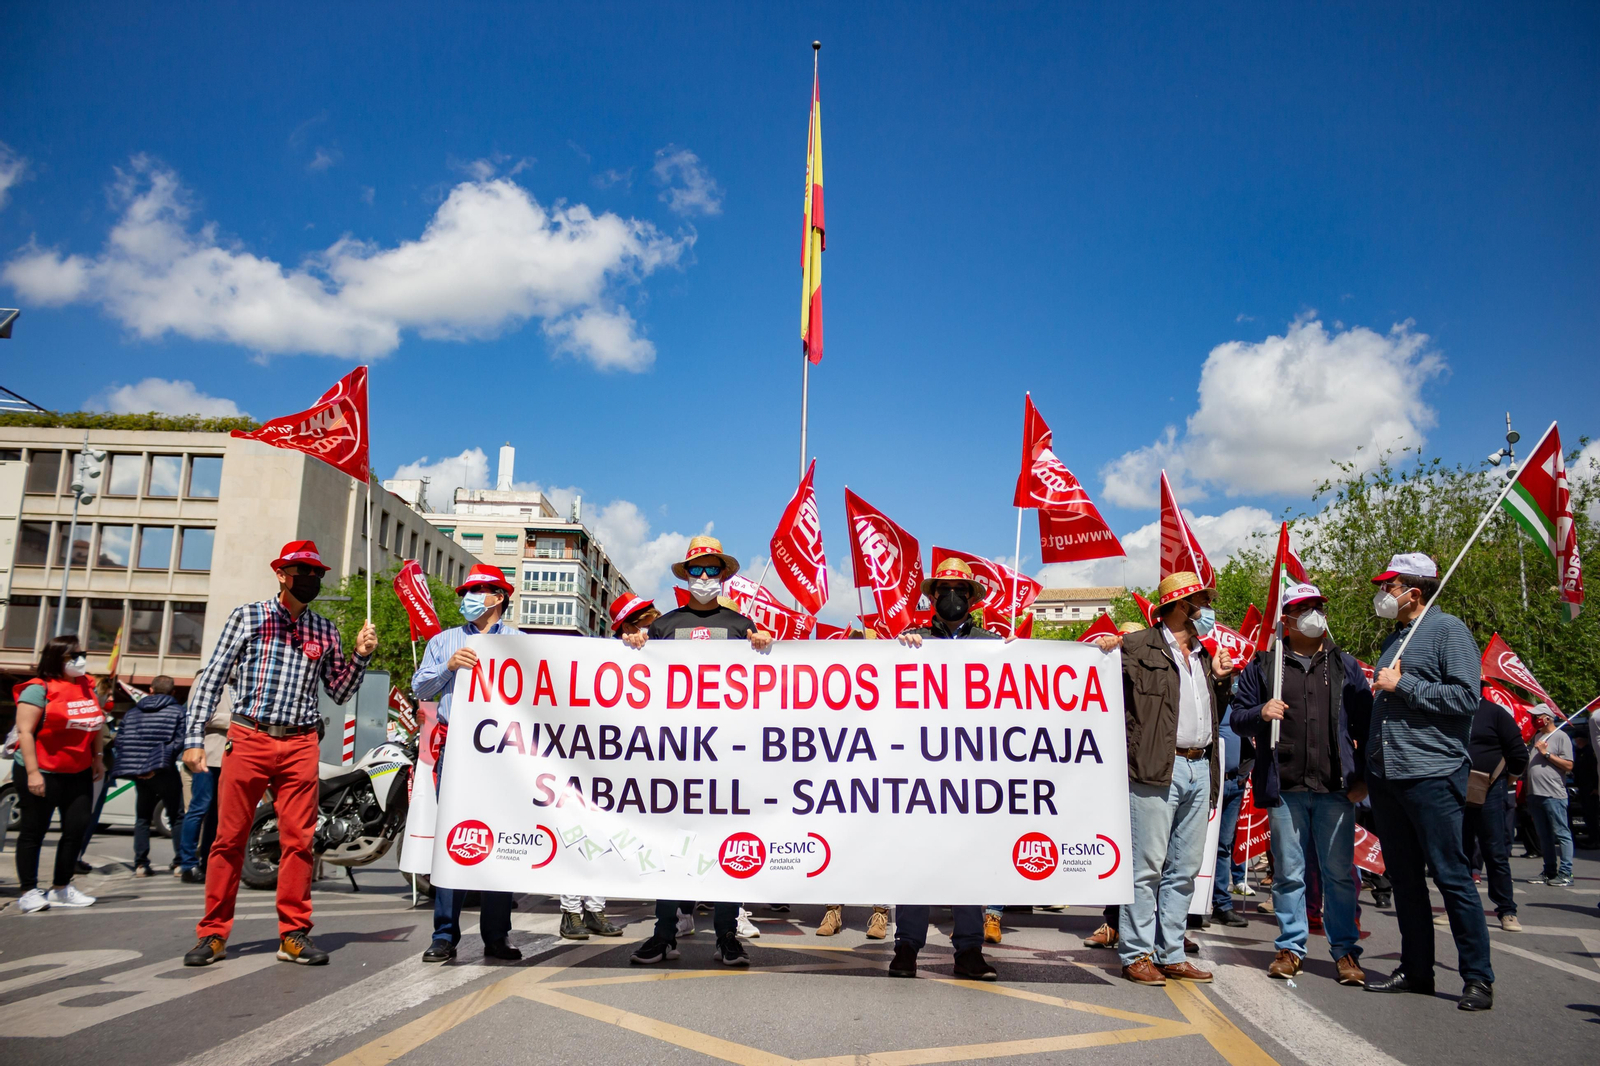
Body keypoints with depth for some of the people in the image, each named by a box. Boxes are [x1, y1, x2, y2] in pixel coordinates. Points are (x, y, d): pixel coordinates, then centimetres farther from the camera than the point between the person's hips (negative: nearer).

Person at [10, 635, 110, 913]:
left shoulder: (89, 687, 8)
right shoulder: (39, 689, -11)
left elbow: (97, 725, 19)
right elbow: (25, 731, -15)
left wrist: (98, 757, 12)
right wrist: (32, 772, -20)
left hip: (79, 773, 6)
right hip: (42, 773, -6)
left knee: (77, 830, 6)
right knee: (33, 831, 4)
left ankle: (61, 889, 17)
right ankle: (29, 892, 10)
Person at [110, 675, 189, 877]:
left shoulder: (132, 713, 16)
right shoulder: (179, 711, 1)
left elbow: (119, 742, 8)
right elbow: (179, 741, -12)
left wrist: (128, 768, 2)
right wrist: (162, 762, -13)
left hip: (138, 773, 4)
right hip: (164, 773, -4)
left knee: (142, 818, 15)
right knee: (177, 817, 3)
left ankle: (140, 864, 9)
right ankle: (180, 861, -4)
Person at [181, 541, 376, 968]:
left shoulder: (325, 631, 14)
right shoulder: (247, 617, 5)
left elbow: (340, 691, 17)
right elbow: (211, 678, 3)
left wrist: (361, 656, 0)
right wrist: (194, 738, -3)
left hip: (300, 744, 2)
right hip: (248, 738, -2)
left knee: (298, 840, 0)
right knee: (230, 838, 1)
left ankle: (294, 934, 8)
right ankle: (213, 934, 13)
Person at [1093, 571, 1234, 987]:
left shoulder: (1204, 653, 20)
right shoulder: (1139, 647, -4)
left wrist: (1221, 678, 12)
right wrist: (1102, 651, -23)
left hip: (1199, 768, 8)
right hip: (1157, 768, -8)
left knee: (1184, 868, 12)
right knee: (1147, 866, -3)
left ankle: (1171, 955, 21)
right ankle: (1136, 954, 6)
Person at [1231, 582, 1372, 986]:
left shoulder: (1346, 666, 11)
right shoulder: (1263, 667, 9)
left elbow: (1365, 725, 9)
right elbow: (1237, 717, 10)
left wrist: (1363, 777, 1)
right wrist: (1259, 714, -12)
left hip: (1336, 788, 0)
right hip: (1284, 788, 0)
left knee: (1339, 873, 3)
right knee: (1288, 873, 6)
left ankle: (1345, 950, 15)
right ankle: (1290, 946, 17)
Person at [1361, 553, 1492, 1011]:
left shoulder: (1448, 629, -5)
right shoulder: (1394, 637, 19)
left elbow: (1467, 696, -16)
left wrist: (1402, 686, -12)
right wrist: (1367, 767, 19)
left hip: (1430, 774, -8)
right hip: (1386, 776, 8)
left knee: (1451, 876, -3)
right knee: (1403, 876, 11)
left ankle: (1478, 977, 6)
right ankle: (1416, 970, 19)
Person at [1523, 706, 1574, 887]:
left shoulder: (1561, 737, -3)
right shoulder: (1536, 736, 18)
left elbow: (1568, 765, -11)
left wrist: (1546, 753, -12)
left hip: (1554, 795, -8)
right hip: (1535, 795, 8)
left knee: (1561, 834, -5)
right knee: (1544, 836, 10)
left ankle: (1565, 874, -5)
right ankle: (1549, 872, 15)